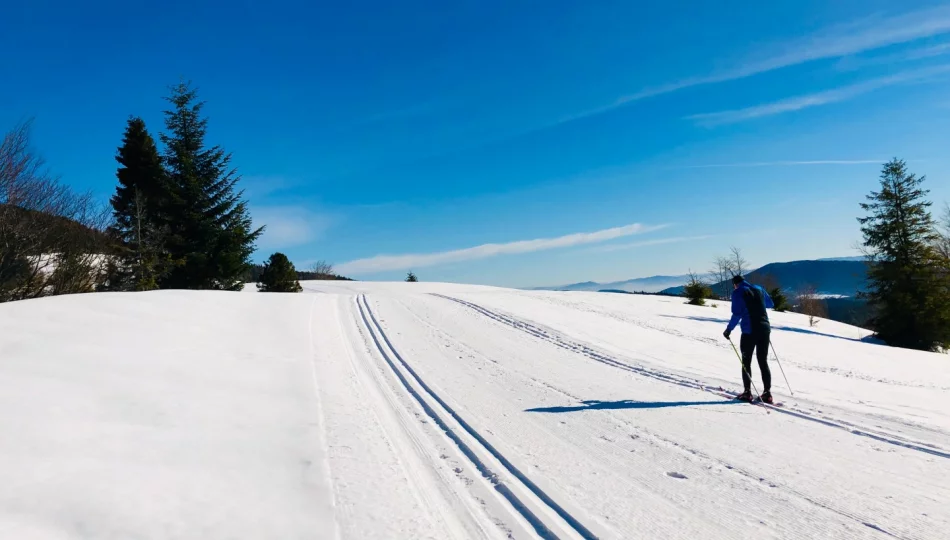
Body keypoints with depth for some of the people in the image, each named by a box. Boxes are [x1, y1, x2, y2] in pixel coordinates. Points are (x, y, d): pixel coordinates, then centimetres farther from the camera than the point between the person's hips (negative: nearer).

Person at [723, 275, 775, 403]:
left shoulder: (738, 292, -4)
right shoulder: (759, 289, 13)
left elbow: (737, 314, -12)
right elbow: (770, 304, 27)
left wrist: (729, 329, -5)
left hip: (749, 331, -5)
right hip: (765, 329, 5)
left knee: (746, 362, 5)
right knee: (763, 361, 11)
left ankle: (747, 393, 0)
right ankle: (767, 393, 8)